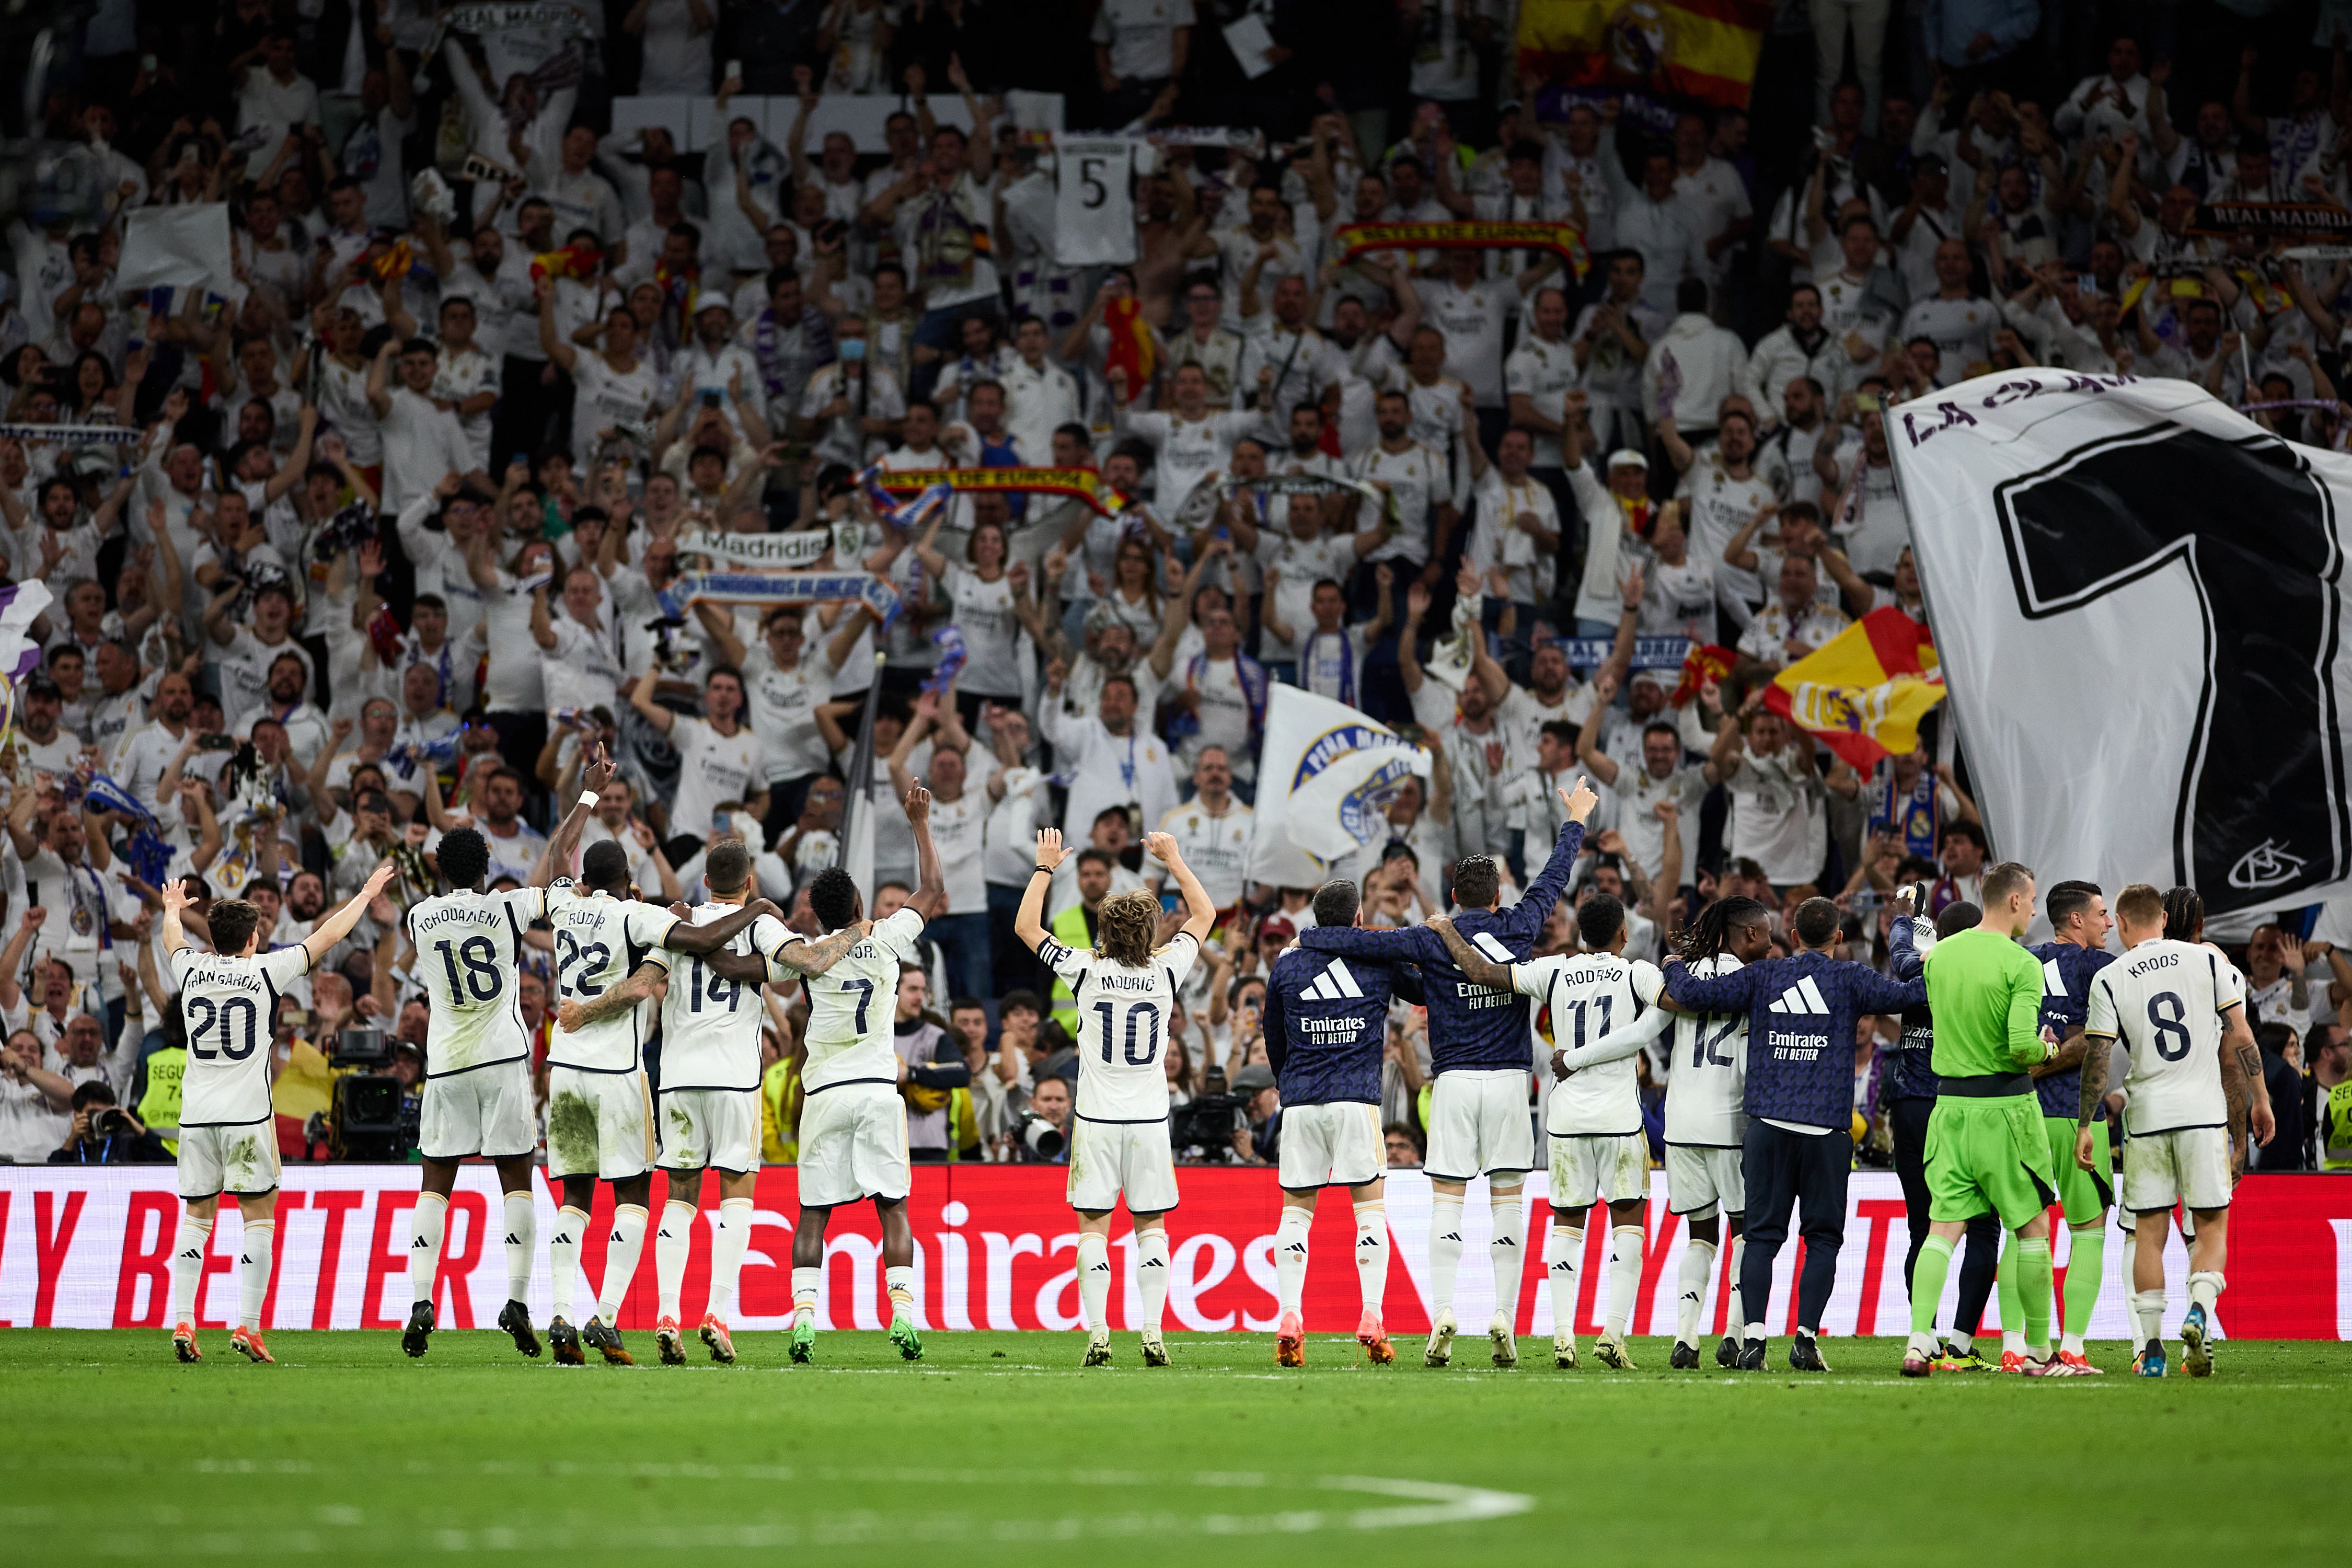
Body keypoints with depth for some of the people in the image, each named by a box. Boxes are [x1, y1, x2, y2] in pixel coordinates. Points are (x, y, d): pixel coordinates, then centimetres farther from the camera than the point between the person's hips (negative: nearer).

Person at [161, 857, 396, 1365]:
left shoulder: (193, 970, 6)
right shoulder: (265, 972, -3)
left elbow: (173, 941, 31)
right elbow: (326, 938, 8)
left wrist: (173, 908, 53)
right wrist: (366, 895, 22)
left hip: (196, 1114, 4)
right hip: (247, 1114, -3)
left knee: (196, 1217, 7)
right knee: (259, 1218, 1)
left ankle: (181, 1323, -3)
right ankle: (248, 1326, -7)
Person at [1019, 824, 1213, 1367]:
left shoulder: (1087, 971, -7)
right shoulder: (1165, 970, -4)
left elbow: (1026, 927, 4)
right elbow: (1204, 914, 13)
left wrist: (1045, 867, 11)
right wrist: (1174, 859, 19)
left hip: (1097, 1120, -1)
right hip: (1150, 1119, 1)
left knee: (1094, 1226, 0)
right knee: (1151, 1226, 6)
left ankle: (1097, 1333, -10)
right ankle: (1153, 1333, -3)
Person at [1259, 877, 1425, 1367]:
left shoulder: (1286, 965, 9)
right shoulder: (1381, 962, 4)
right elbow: (1429, 993, 21)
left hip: (1300, 1101, 2)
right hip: (1357, 1098, -2)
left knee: (1296, 1211, 7)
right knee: (1370, 1207, 3)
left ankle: (1289, 1318, -7)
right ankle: (1372, 1319, -8)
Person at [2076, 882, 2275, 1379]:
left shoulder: (2109, 980, 0)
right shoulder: (2207, 960, 1)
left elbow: (2098, 1059, -3)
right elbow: (2239, 1037, 1)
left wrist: (2085, 1126, 4)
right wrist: (2261, 1100, 9)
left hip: (2146, 1114, 0)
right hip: (2204, 1112, 0)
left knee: (2149, 1231, 8)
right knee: (2211, 1225, 7)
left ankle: (2151, 1349, 5)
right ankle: (2199, 1311, -20)